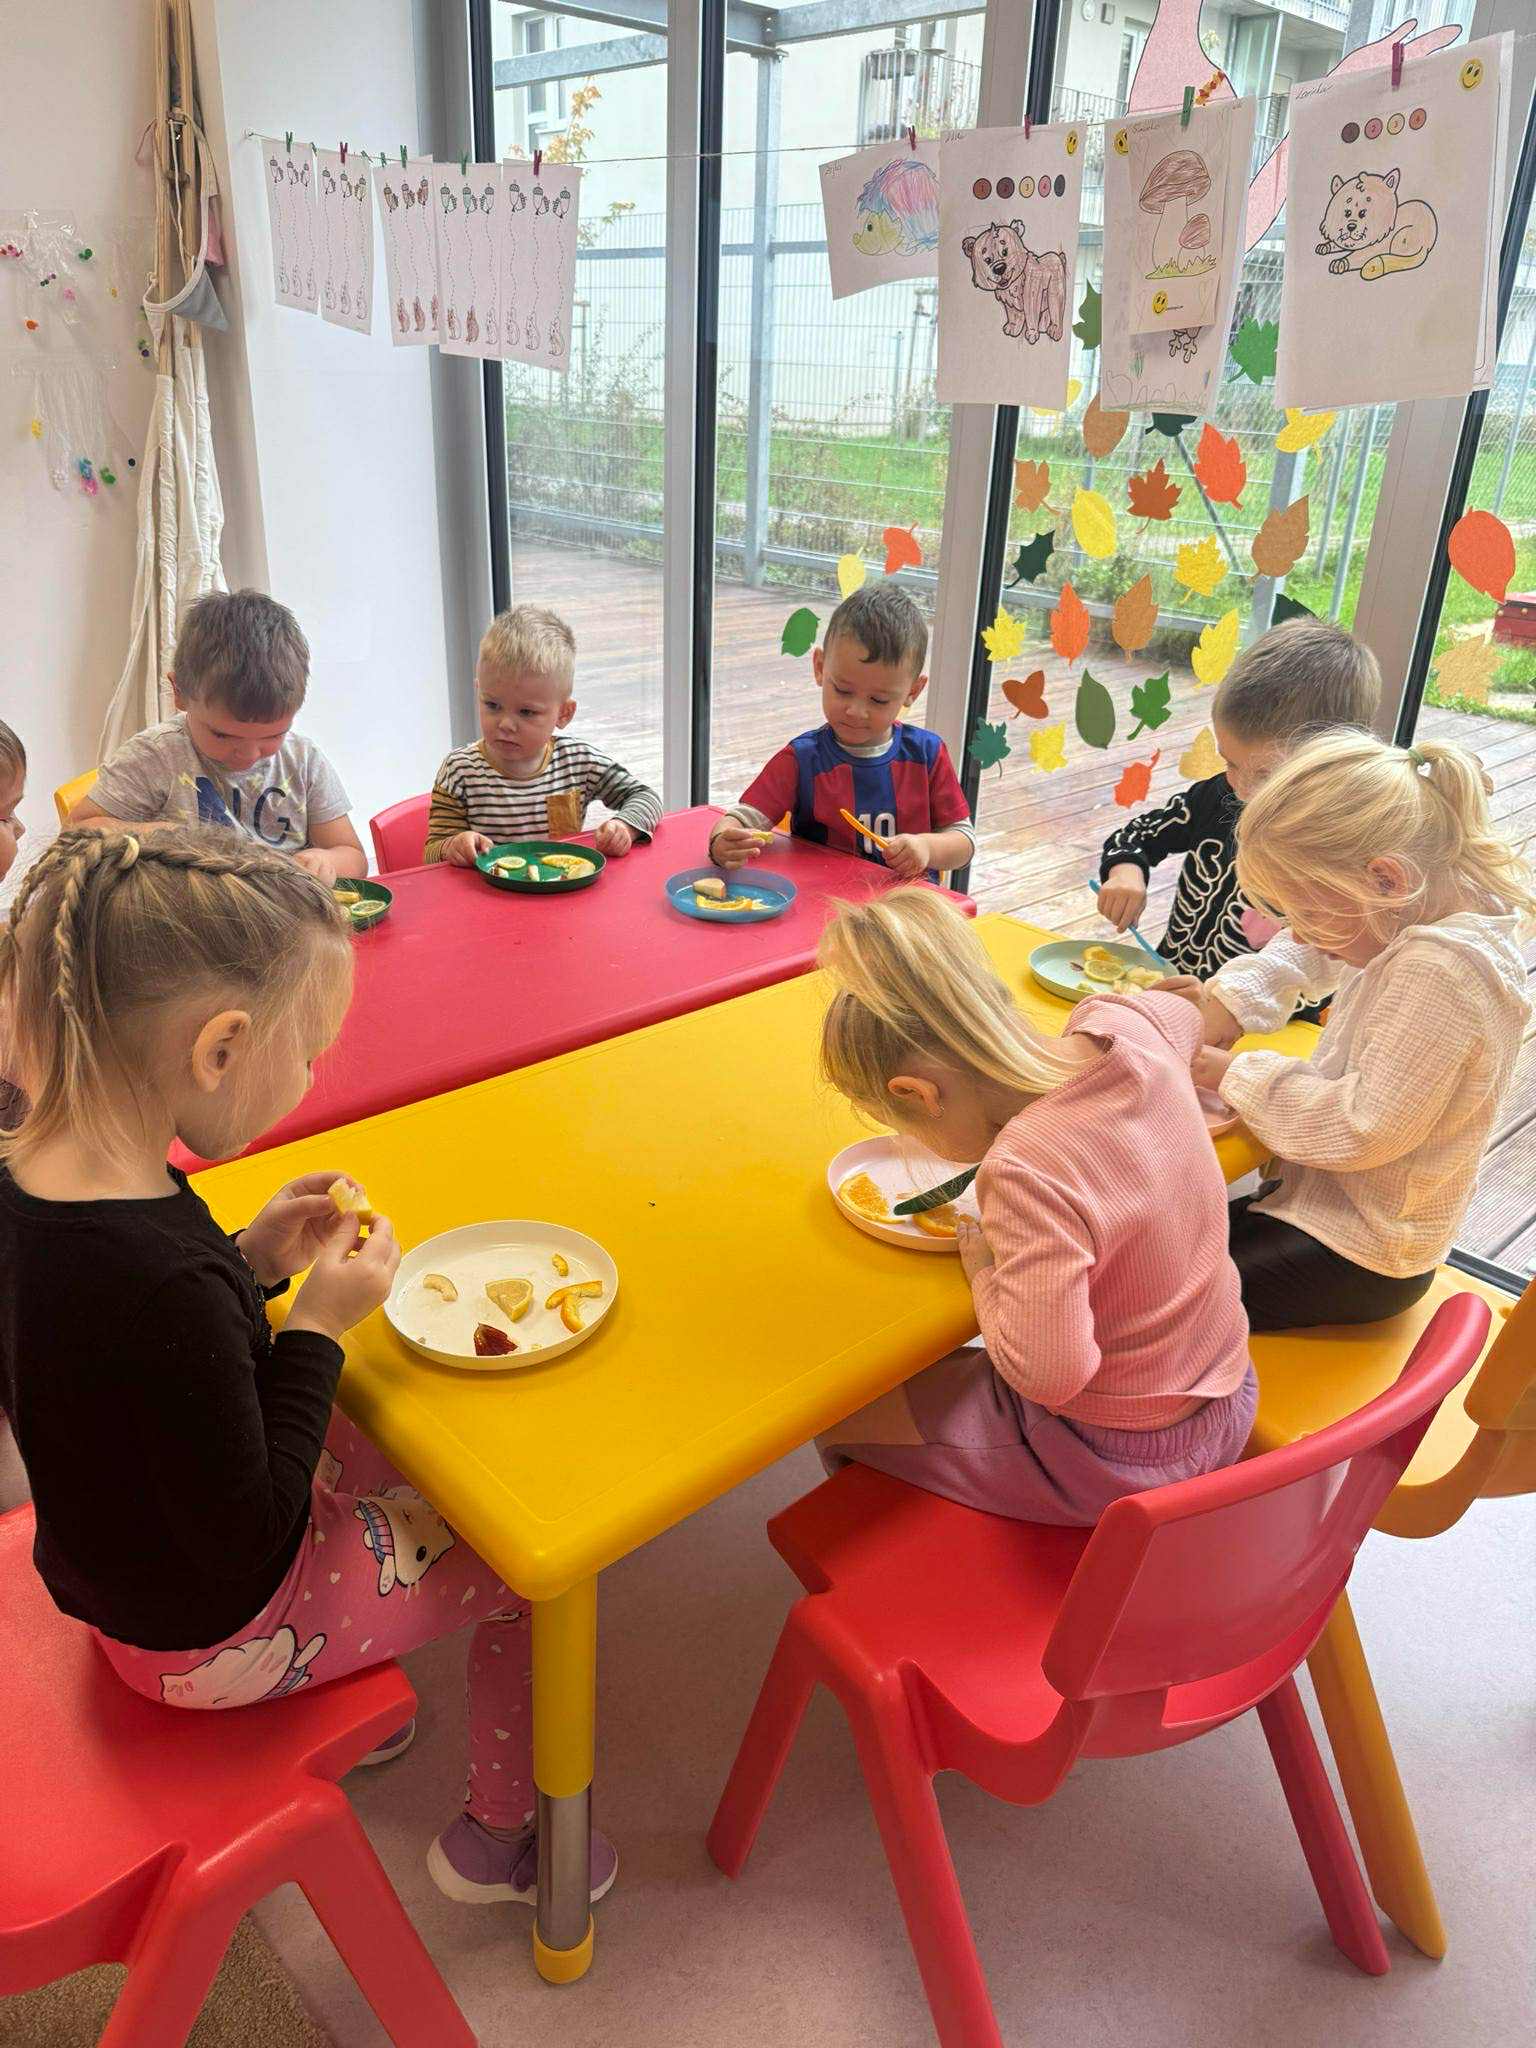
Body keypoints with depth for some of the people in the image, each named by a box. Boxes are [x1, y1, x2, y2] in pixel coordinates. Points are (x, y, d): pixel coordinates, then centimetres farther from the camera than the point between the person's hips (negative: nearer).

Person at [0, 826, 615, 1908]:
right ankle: (498, 1836, 32)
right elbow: (247, 1539, -28)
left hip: (118, 1566, 8)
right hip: (214, 1636, -8)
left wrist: (252, 1262, -7)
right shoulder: (163, 1286, -41)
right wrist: (318, 1326, -21)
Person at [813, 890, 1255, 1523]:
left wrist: (983, 1268, -18)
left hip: (1110, 1459, -8)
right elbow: (1183, 1014, 12)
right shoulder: (1130, 1024, -13)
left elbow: (1047, 1371, -34)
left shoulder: (1026, 1176, -36)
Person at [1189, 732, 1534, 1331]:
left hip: (1358, 1256, -9)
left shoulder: (1440, 973, -30)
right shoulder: (1414, 913, -2)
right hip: (1325, 1194, 9)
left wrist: (1237, 1074, -17)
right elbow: (1307, 956, 18)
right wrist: (1232, 1000, 0)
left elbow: (1362, 1128, -28)